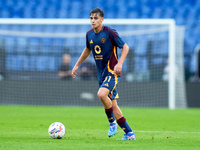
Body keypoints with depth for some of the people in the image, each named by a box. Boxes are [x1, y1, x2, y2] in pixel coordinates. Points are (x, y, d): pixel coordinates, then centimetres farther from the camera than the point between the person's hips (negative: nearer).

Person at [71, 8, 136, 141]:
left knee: (101, 94, -29)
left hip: (112, 72, -7)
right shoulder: (89, 34, 8)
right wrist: (77, 65, 26)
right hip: (101, 74, 7)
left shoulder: (109, 33, -11)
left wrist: (120, 63, -20)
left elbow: (125, 47, -7)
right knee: (112, 104, 4)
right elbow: (87, 50, 27)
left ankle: (112, 122, -8)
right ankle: (129, 134, 10)